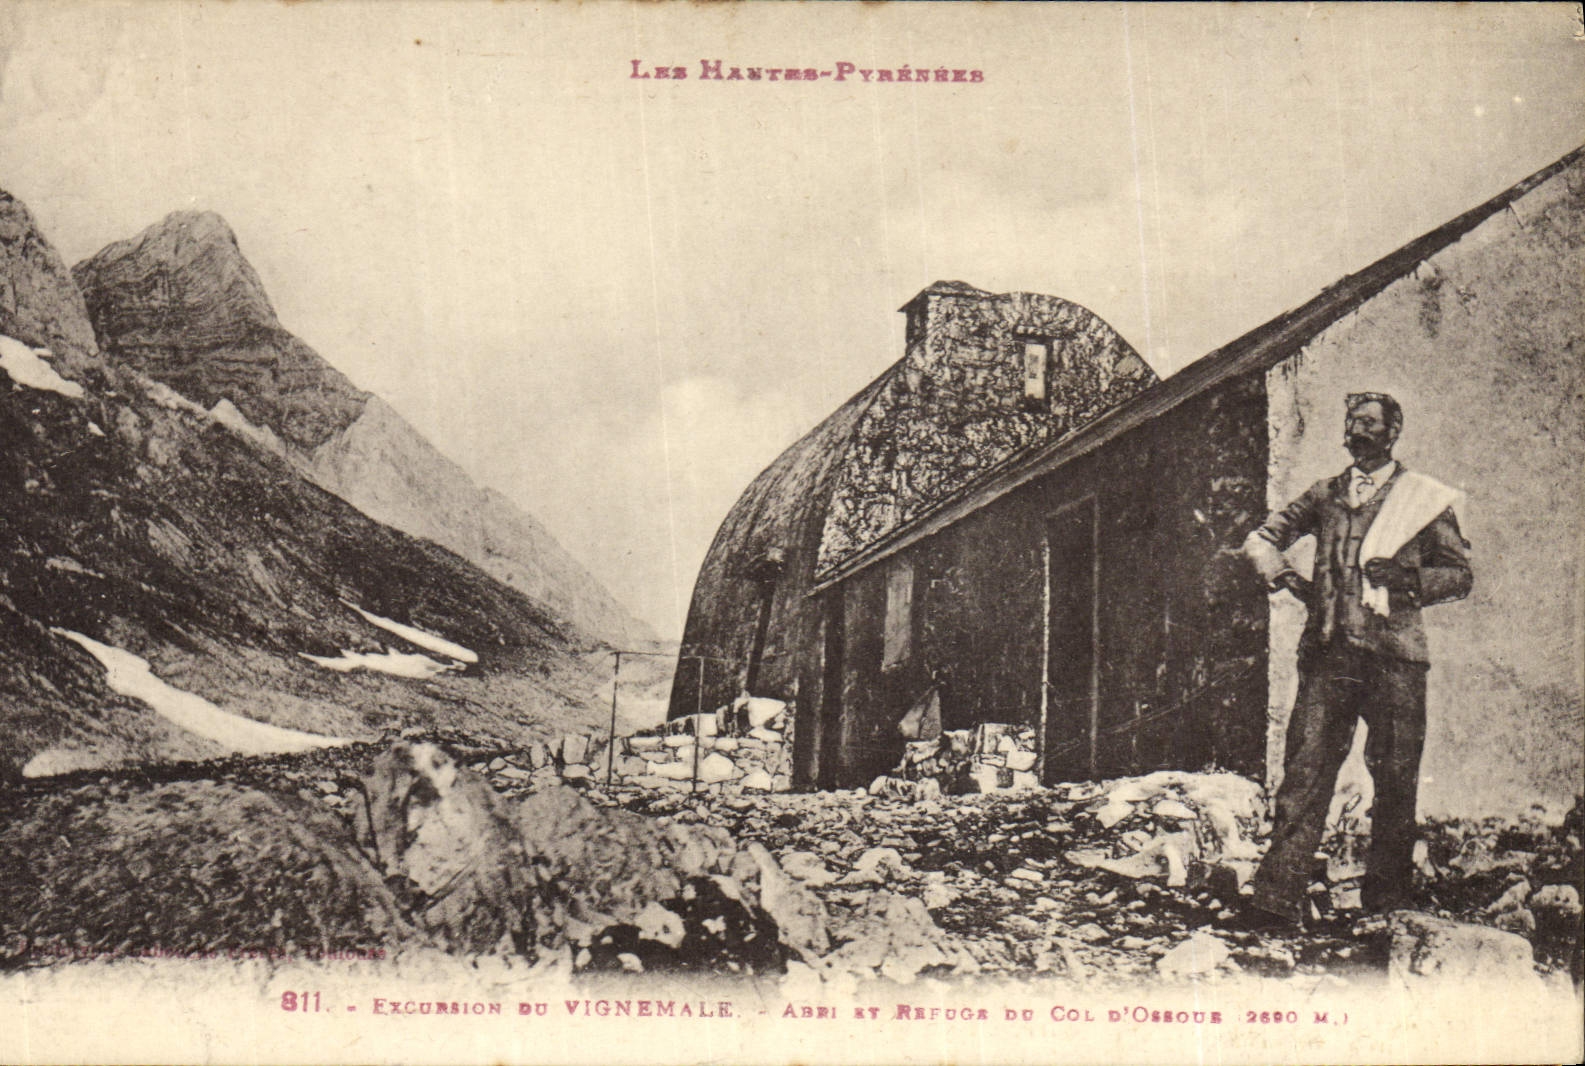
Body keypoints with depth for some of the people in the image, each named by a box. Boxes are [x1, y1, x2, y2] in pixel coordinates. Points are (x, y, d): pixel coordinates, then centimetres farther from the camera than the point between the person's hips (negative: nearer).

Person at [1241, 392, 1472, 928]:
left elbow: (1460, 574, 10)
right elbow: (1261, 537, 22)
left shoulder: (1425, 498, 10)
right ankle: (1278, 897, -12)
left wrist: (1406, 578, -7)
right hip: (1329, 650, 2)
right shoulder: (1325, 495, 18)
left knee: (1394, 778, 1)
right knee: (1305, 769, -8)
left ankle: (1386, 902, 14)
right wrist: (1281, 573, 3)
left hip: (1394, 652, -1)